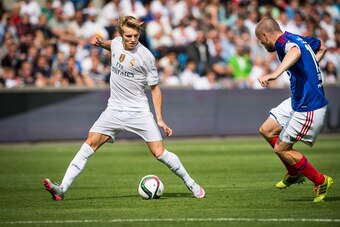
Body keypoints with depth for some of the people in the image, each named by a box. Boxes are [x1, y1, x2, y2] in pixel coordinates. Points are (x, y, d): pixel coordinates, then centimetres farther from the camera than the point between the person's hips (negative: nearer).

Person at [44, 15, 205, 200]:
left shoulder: (146, 56, -13)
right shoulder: (116, 43, 1)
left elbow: (155, 88, -4)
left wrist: (159, 119, -7)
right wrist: (100, 43, 8)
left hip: (139, 111, -4)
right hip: (114, 109, 4)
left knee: (159, 153, -10)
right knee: (90, 143, -9)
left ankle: (191, 184, 10)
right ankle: (62, 189, -13)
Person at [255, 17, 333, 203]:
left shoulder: (283, 41, -19)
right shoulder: (298, 39, 10)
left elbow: (295, 51, -45)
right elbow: (321, 47, 30)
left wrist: (275, 74, -60)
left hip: (308, 108, -10)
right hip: (298, 101, 10)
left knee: (281, 148, -1)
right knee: (266, 130, 14)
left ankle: (321, 182, 12)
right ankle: (295, 173, 27)